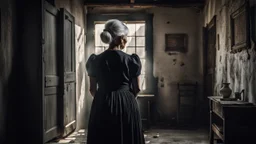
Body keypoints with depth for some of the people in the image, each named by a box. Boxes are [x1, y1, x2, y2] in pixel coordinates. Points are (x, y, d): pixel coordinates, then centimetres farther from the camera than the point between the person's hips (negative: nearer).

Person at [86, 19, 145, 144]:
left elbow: (92, 89, 5)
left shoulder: (96, 60, -1)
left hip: (101, 107, 2)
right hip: (126, 106, -2)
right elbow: (136, 89, 1)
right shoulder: (131, 60, -6)